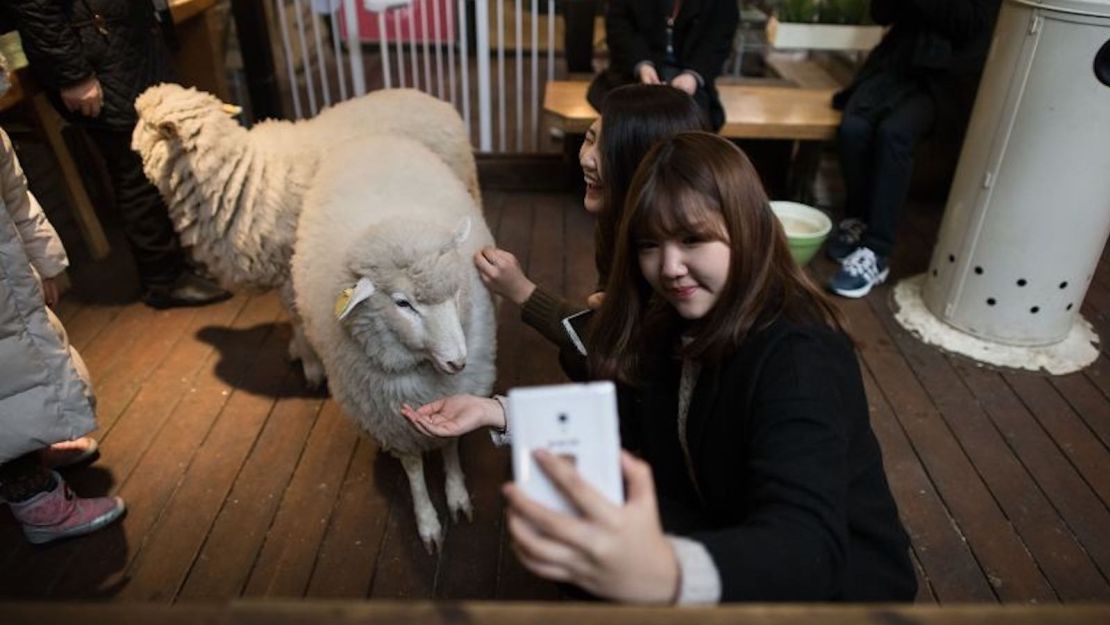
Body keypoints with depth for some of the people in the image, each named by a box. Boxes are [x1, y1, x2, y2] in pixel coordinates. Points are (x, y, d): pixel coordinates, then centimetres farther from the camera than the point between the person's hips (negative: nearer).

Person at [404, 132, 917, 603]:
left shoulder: (800, 357, -28)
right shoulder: (668, 322, -6)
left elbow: (807, 544, -42)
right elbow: (609, 423, 1)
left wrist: (666, 575, -62)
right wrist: (495, 411, -12)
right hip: (721, 530, 6)